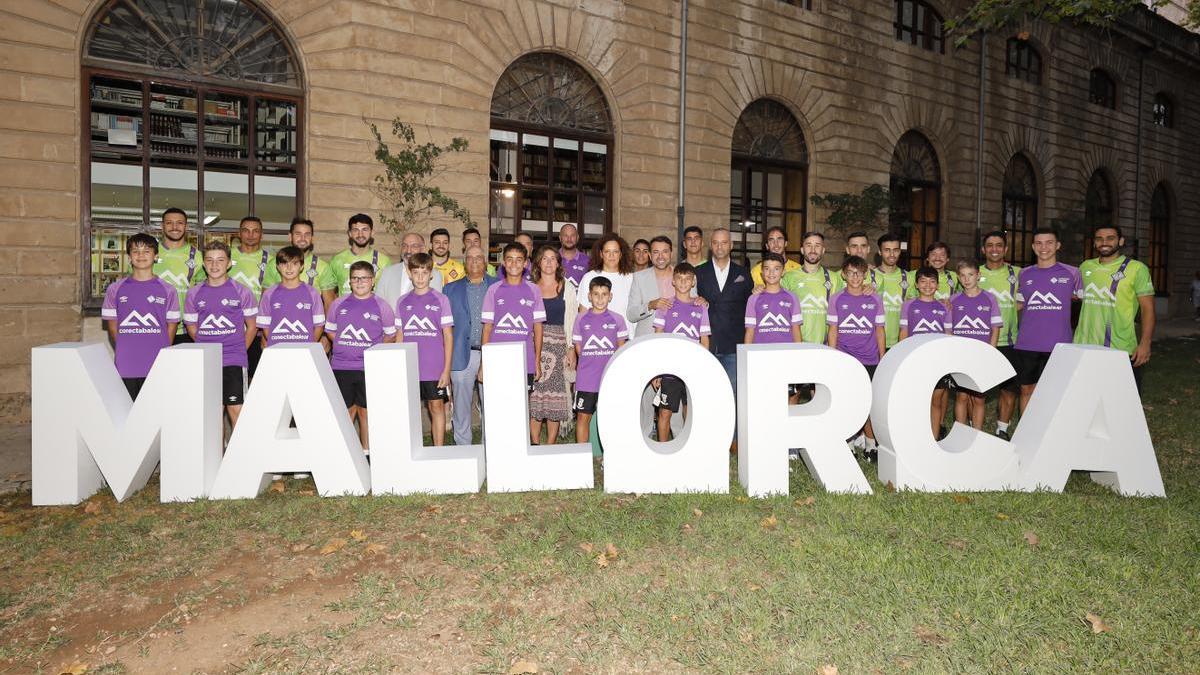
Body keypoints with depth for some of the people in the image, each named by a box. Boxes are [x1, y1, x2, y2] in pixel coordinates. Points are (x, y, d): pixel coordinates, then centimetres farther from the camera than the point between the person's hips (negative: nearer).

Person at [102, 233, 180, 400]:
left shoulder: (167, 290, 5)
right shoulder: (115, 289, 8)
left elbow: (171, 325, 7)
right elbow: (112, 325, 12)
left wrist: (161, 354, 1)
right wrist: (124, 350, 4)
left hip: (157, 367, -1)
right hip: (125, 367, 1)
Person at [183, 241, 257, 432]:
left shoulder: (241, 292, 0)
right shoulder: (194, 294, 7)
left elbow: (252, 327, 6)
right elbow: (192, 328, 15)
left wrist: (238, 350, 6)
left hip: (234, 360, -3)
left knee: (236, 408, -4)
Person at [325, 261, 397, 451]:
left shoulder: (381, 306, 0)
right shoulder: (338, 304, 5)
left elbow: (391, 335, 7)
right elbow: (330, 330, 16)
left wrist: (373, 350, 0)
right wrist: (346, 347, 5)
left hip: (369, 368, -2)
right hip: (341, 367, 2)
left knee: (365, 411, 6)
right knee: (346, 410, 10)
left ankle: (367, 453, 17)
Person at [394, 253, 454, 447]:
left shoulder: (440, 300, -1)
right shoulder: (402, 302, 8)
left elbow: (448, 336, -1)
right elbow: (399, 336, 11)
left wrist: (447, 369, -7)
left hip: (435, 367, -2)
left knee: (436, 406, 4)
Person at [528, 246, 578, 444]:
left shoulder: (567, 287, 10)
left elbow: (571, 321, 7)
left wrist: (571, 349, -1)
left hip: (558, 343, 0)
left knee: (555, 396, -2)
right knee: (533, 397, -3)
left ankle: (551, 445, 5)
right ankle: (535, 444, 6)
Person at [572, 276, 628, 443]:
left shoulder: (617, 319, 2)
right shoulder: (581, 319, 3)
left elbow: (621, 348, 8)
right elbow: (578, 348, 7)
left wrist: (608, 363, 0)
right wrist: (591, 363, 0)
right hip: (586, 378, 0)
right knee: (583, 416, 5)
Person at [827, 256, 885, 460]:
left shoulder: (875, 300, 6)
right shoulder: (836, 299, 4)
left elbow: (879, 330, 9)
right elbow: (833, 331, 6)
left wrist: (882, 360, 4)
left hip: (870, 360, 1)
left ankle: (870, 444, 11)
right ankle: (859, 436, 14)